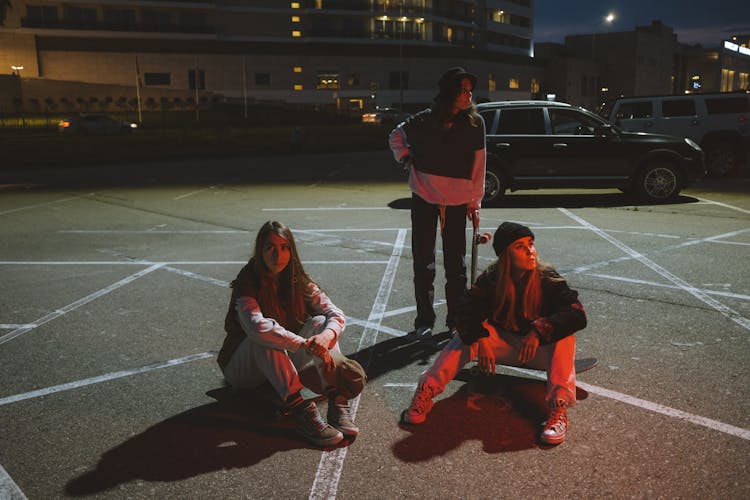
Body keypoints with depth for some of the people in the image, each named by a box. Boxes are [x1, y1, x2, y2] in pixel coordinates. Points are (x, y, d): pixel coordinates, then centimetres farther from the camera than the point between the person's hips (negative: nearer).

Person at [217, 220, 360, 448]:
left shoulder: (299, 283, -4)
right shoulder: (247, 284, -19)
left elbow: (336, 315, -13)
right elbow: (256, 326, -38)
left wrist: (326, 336, -36)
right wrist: (305, 344, -44)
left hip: (283, 364, 5)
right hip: (243, 368, -4)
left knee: (320, 322, -18)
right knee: (265, 336, -35)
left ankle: (338, 403, -33)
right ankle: (302, 412, -43)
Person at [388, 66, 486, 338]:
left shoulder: (475, 123, -3)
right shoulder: (425, 120, -3)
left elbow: (479, 164, 0)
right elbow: (396, 136, 15)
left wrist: (475, 201, -1)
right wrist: (406, 159, 0)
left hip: (458, 200, 0)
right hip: (424, 197, 0)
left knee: (456, 262, 8)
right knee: (423, 261, 7)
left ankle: (456, 318, 21)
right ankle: (424, 320, 18)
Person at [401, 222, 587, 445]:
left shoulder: (547, 278, -15)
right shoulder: (491, 278, -12)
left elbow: (578, 314, -25)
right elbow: (468, 311, -20)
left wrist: (539, 330, -39)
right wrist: (481, 340, -38)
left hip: (540, 349, -1)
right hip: (502, 343, 1)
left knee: (564, 337, -31)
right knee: (467, 335, -25)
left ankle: (559, 409, -39)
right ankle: (425, 392, -31)